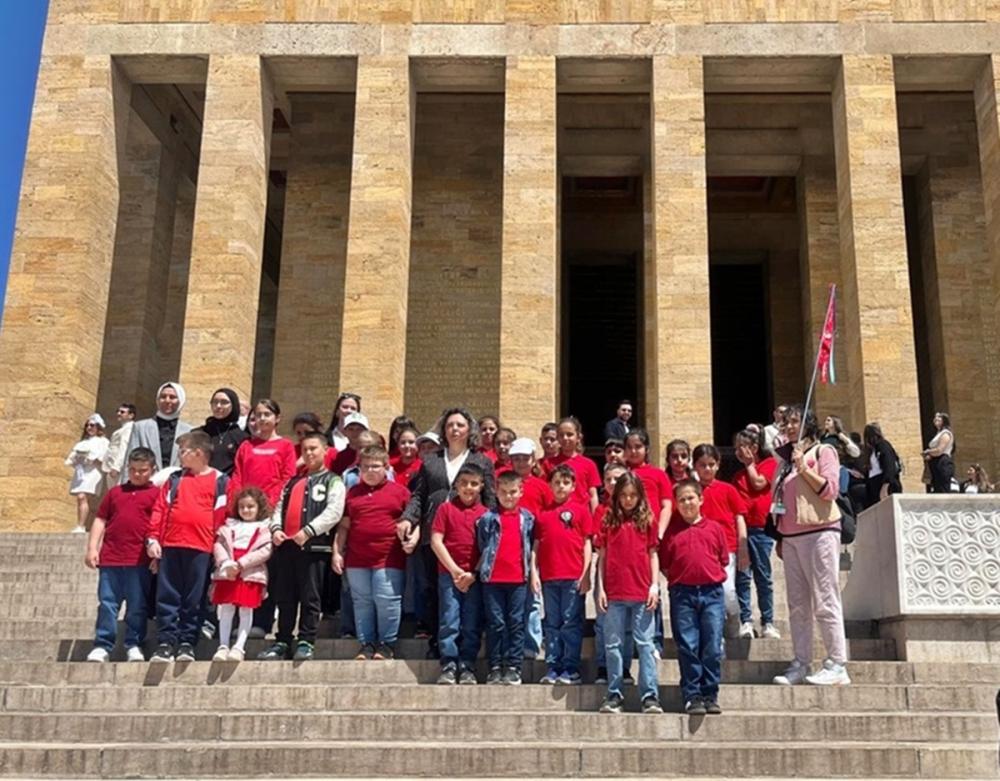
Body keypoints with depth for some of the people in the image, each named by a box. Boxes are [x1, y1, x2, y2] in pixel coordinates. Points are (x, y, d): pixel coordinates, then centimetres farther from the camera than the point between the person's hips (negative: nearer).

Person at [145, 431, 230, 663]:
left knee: (193, 598, 3)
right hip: (170, 545, 3)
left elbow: (221, 515, 2)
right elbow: (160, 509, 10)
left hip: (200, 547, -3)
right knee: (167, 596, 2)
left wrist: (218, 545, -4)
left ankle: (187, 642, 10)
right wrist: (153, 538, 1)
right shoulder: (175, 479, 15)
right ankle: (166, 641, 7)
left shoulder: (219, 481, 4)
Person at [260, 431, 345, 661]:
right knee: (284, 597, 8)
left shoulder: (333, 481, 3)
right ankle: (283, 642, 14)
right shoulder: (292, 482, 22)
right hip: (285, 545, 6)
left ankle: (306, 642, 4)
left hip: (314, 545, -6)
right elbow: (279, 508, 17)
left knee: (310, 597, -2)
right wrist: (275, 528, -3)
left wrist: (308, 531, -19)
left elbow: (334, 512, -11)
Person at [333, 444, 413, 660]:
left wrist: (413, 538, -14)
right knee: (362, 603, 8)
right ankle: (366, 644, 18)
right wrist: (337, 552, 8)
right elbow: (344, 526, 14)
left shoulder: (399, 491, 4)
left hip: (389, 559, -3)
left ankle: (387, 644, 9)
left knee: (387, 602, -3)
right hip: (357, 560, 4)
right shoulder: (352, 493, 13)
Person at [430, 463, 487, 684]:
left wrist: (473, 574, -6)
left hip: (476, 577, 1)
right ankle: (448, 666, 5)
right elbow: (436, 541, -1)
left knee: (472, 624, 3)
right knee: (449, 622, -1)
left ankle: (467, 667, 10)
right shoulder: (446, 508, 5)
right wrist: (455, 570, -6)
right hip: (449, 574, -1)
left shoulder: (485, 513, 7)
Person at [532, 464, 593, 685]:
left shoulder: (580, 510, 5)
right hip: (548, 576, 3)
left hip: (574, 576, -3)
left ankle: (571, 670, 3)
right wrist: (534, 573, 3)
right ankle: (552, 669, 12)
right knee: (551, 624, 7)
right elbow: (536, 546, 11)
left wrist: (586, 574, -5)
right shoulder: (543, 514, 12)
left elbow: (587, 544, 2)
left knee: (571, 623, -1)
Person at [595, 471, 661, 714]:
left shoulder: (647, 520, 6)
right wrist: (600, 588, 2)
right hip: (614, 593, 1)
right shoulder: (608, 520, 6)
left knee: (645, 644, 1)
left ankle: (650, 696, 3)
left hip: (642, 593, -1)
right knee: (613, 645, 6)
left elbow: (653, 554, 7)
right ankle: (614, 695, 14)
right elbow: (602, 556, 7)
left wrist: (654, 585, -2)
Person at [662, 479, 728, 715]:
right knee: (687, 648, 0)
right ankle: (692, 696, 7)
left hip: (712, 592, 0)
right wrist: (678, 579, 0)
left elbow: (724, 560, 11)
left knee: (712, 647, 1)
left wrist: (710, 576, 3)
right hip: (682, 594, 0)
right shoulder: (673, 532, 8)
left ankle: (710, 695, 11)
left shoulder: (714, 528, 9)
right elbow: (665, 564, 10)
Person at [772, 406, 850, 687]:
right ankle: (800, 664, 6)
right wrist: (780, 538, 19)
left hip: (818, 532, -7)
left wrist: (804, 468, -14)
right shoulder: (787, 459, 22)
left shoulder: (823, 451, 3)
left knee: (825, 601, -8)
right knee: (797, 605, 4)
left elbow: (830, 490, -8)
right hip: (791, 536, 7)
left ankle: (836, 665, -5)